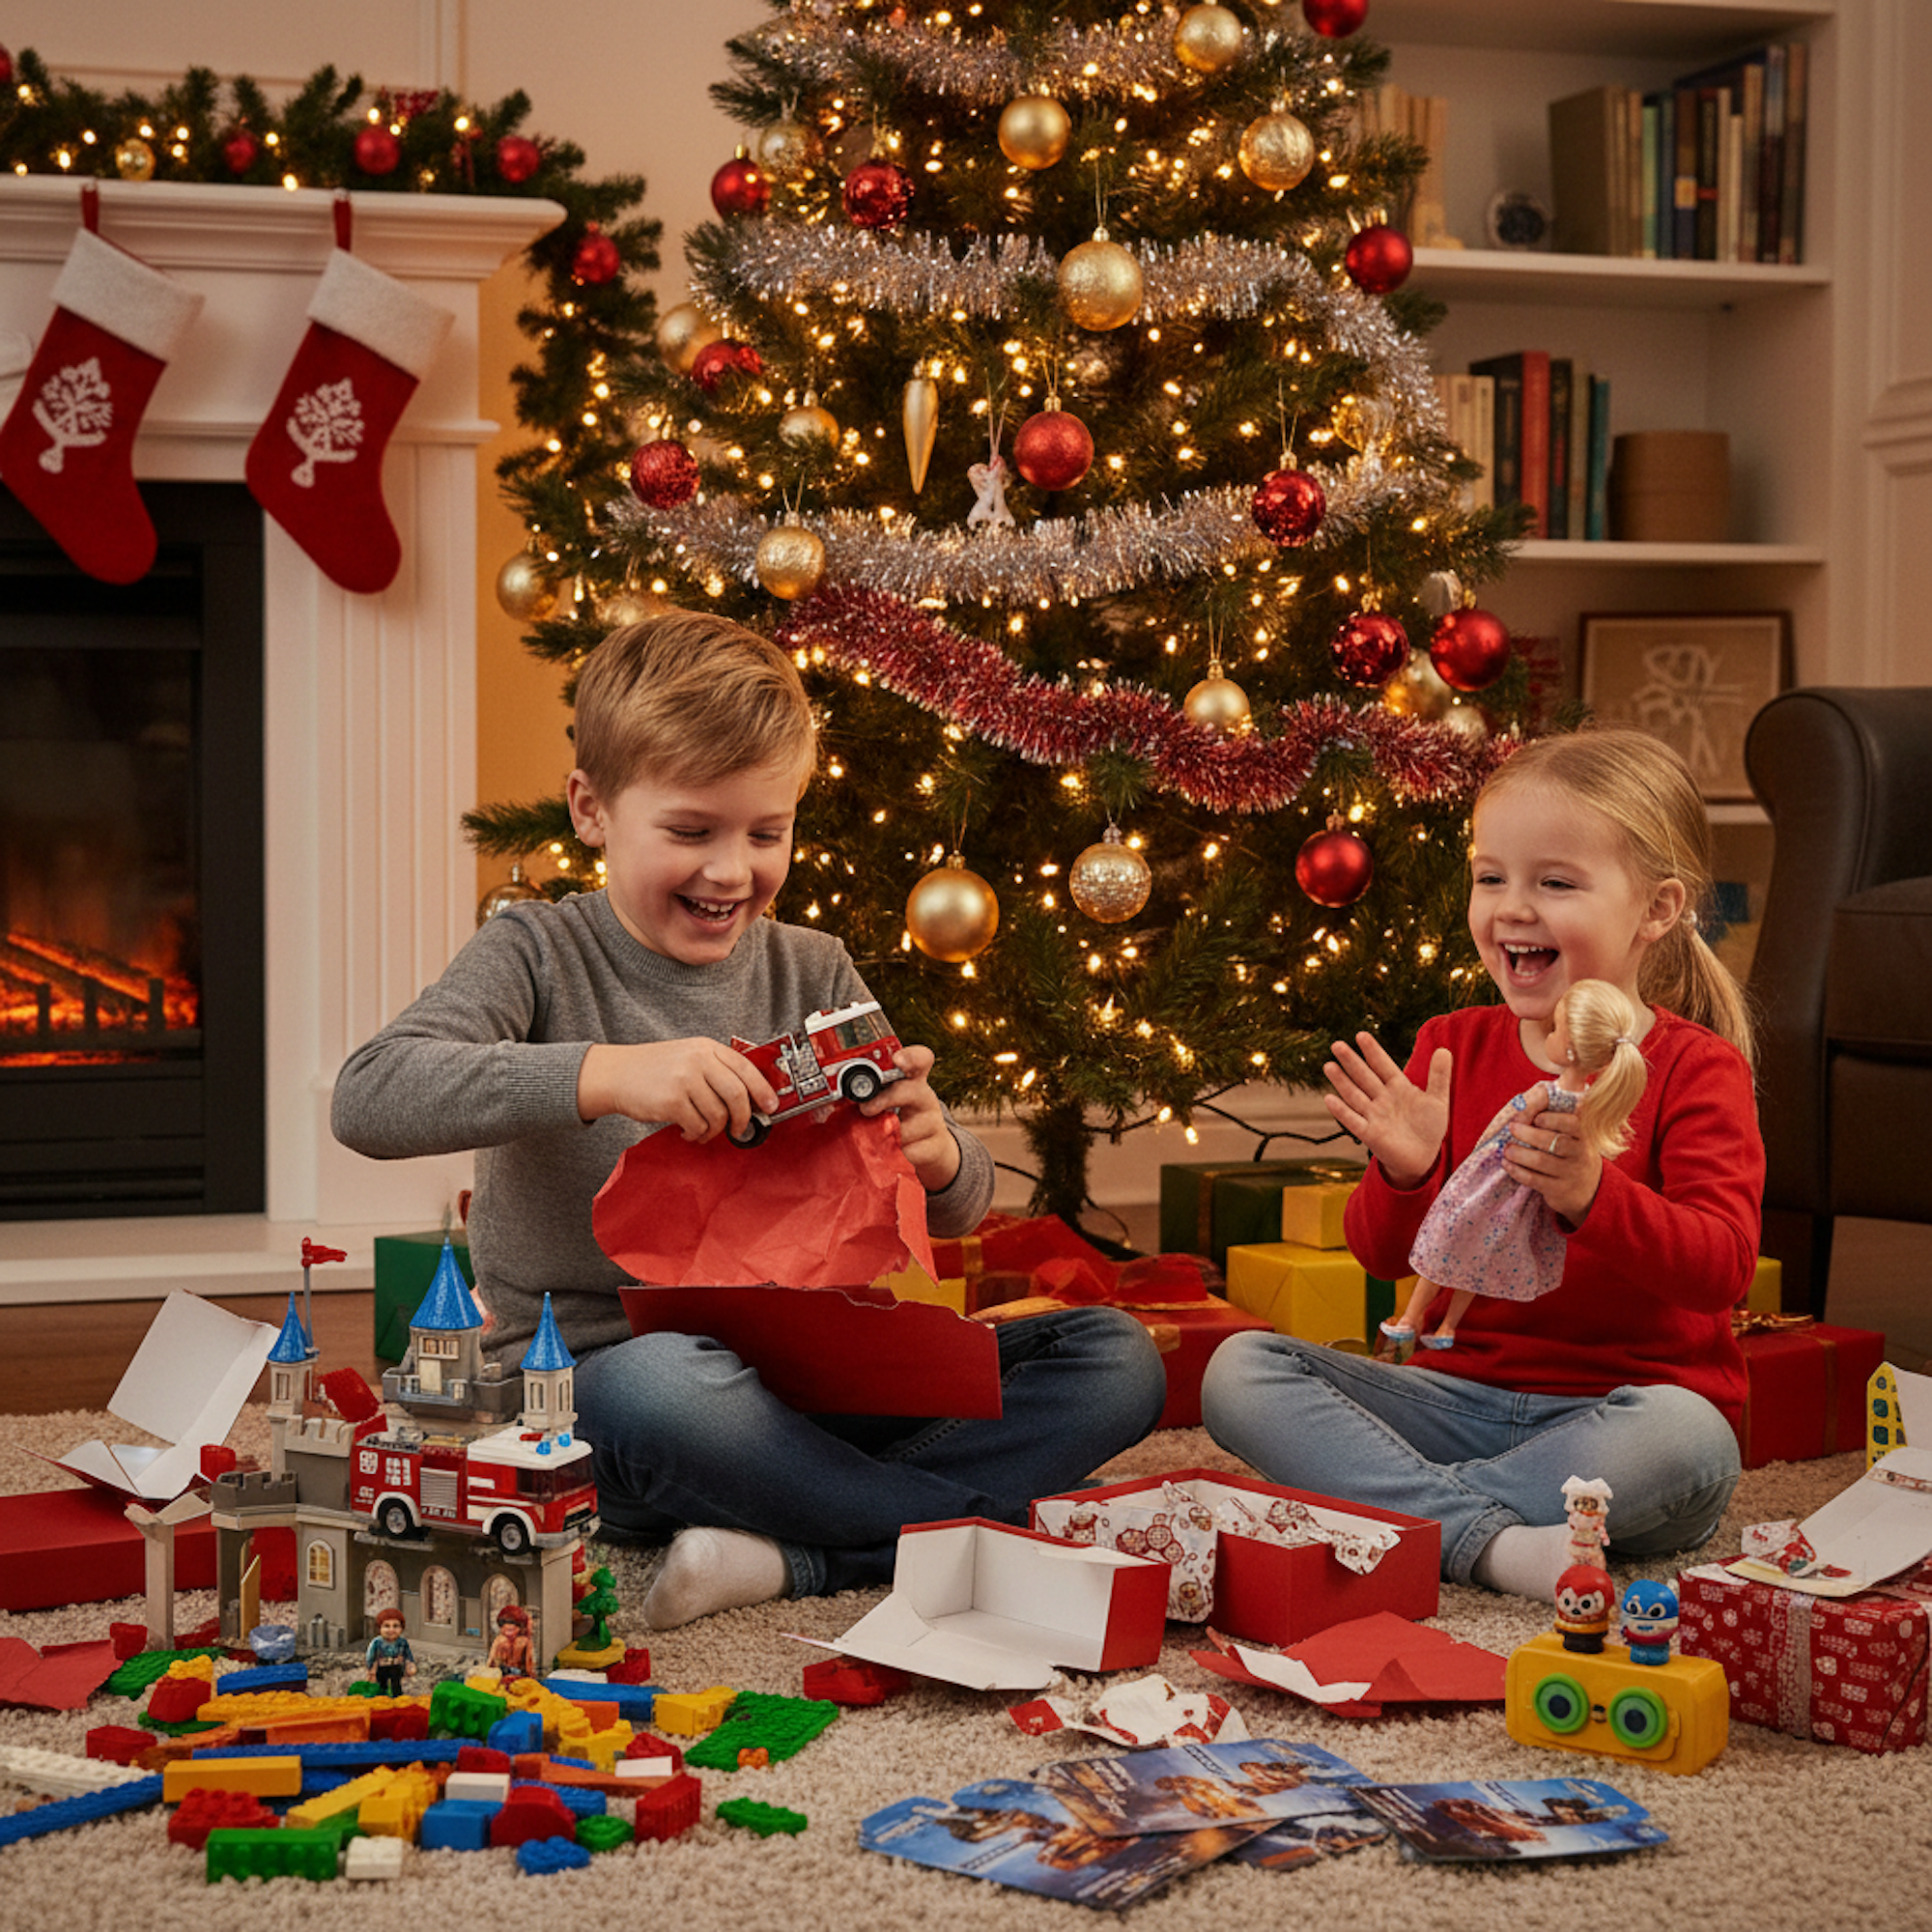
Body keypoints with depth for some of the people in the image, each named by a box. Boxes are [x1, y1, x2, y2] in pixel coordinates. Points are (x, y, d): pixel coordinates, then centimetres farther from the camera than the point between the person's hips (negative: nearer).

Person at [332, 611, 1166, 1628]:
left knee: (1116, 1357, -9)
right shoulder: (540, 954, -2)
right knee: (655, 1389, -41)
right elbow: (369, 1097, -21)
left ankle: (788, 1554, -24)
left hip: (798, 1383, 5)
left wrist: (937, 1156, -17)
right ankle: (992, 1524, -22)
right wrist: (604, 1074, -33)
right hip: (588, 1383, -5)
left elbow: (958, 1212, 8)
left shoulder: (812, 972, 9)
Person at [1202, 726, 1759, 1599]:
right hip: (1467, 1390, 4)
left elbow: (1723, 1262, -18)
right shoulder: (1451, 1050, 7)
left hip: (1610, 1409, -4)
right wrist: (1404, 1173, -21)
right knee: (1239, 1369, -13)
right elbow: (1381, 1256, 2)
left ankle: (1391, 1503, -22)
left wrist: (1590, 1194, -36)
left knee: (1683, 1439, -39)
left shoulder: (1695, 1068, -4)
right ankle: (1488, 1541, -28)